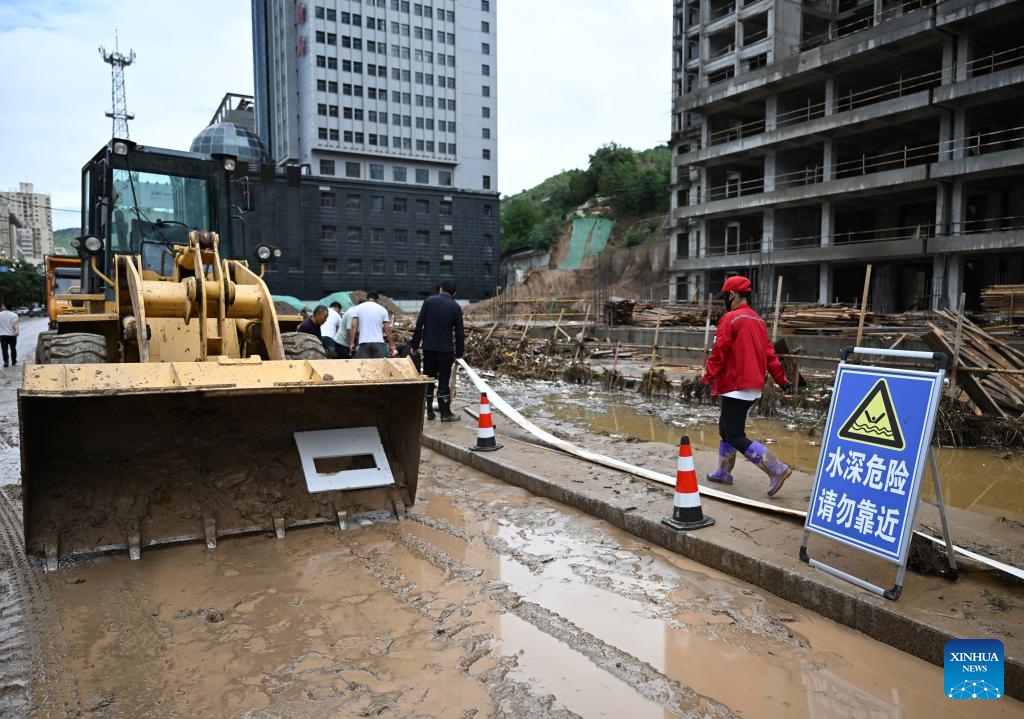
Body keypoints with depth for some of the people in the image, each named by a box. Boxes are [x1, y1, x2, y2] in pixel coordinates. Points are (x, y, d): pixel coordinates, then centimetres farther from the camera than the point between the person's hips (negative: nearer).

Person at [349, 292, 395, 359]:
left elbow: (354, 327, -1)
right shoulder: (382, 309, 8)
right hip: (379, 343, 0)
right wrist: (391, 344, 11)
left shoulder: (358, 308, 7)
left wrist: (351, 343, 0)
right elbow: (387, 329, 5)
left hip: (363, 343, 0)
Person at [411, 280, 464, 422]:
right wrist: (459, 352, 7)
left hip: (428, 347, 2)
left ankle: (430, 412, 15)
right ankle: (445, 413, 5)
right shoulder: (455, 307, -2)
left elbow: (419, 324, -1)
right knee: (444, 381, 3)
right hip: (445, 349, -2)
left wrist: (415, 345, 6)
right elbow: (459, 331, -1)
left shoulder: (429, 301, 1)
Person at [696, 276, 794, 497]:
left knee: (735, 437, -7)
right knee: (726, 427, 21)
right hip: (754, 387, 9)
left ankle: (776, 469, -15)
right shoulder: (758, 320, 13)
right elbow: (769, 354, 13)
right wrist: (782, 380, 14)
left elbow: (718, 353, -18)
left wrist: (707, 379, -18)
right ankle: (723, 472, 30)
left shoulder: (730, 319, -12)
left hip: (736, 387, -9)